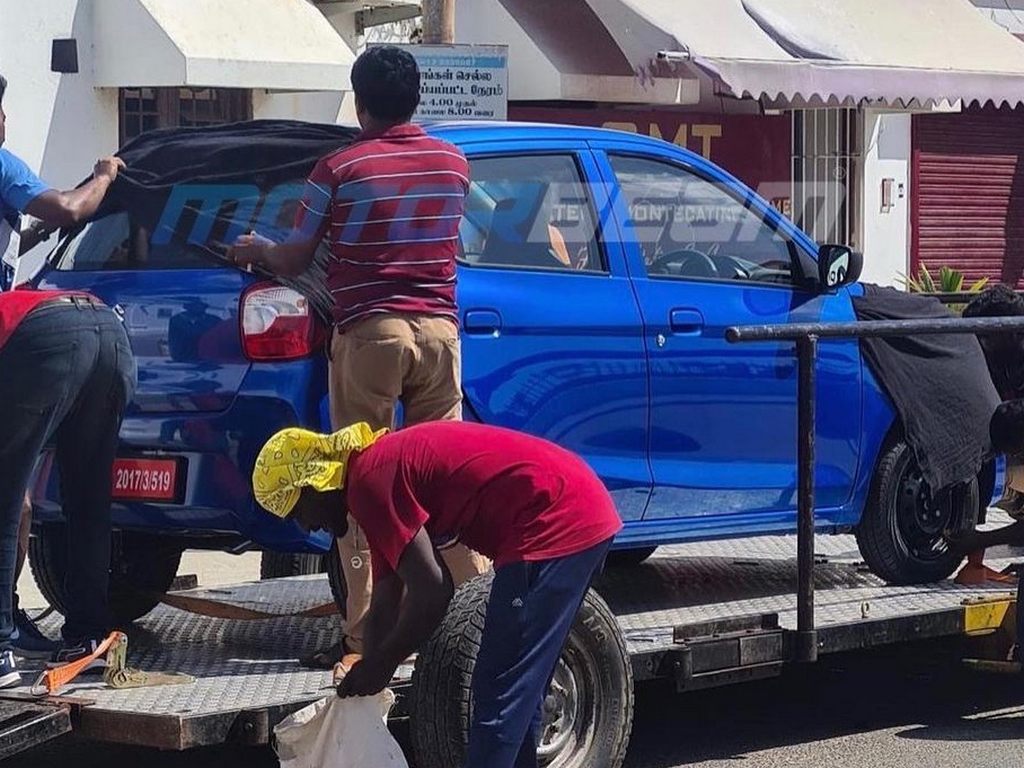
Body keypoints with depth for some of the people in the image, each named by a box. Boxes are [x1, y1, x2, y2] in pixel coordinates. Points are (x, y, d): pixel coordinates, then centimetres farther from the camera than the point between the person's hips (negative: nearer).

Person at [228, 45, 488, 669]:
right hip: (438, 329, 4)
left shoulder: (340, 169, -4)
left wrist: (257, 251, 27)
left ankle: (365, 635, -4)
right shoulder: (454, 163, 9)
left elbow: (293, 261, 4)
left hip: (368, 332, -4)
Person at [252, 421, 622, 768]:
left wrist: (379, 665, -2)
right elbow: (386, 603, 22)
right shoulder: (381, 466, 18)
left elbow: (431, 592, -15)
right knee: (519, 693, 20)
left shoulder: (368, 482, -12)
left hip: (555, 525, -11)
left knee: (498, 698, -4)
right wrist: (366, 679, 22)